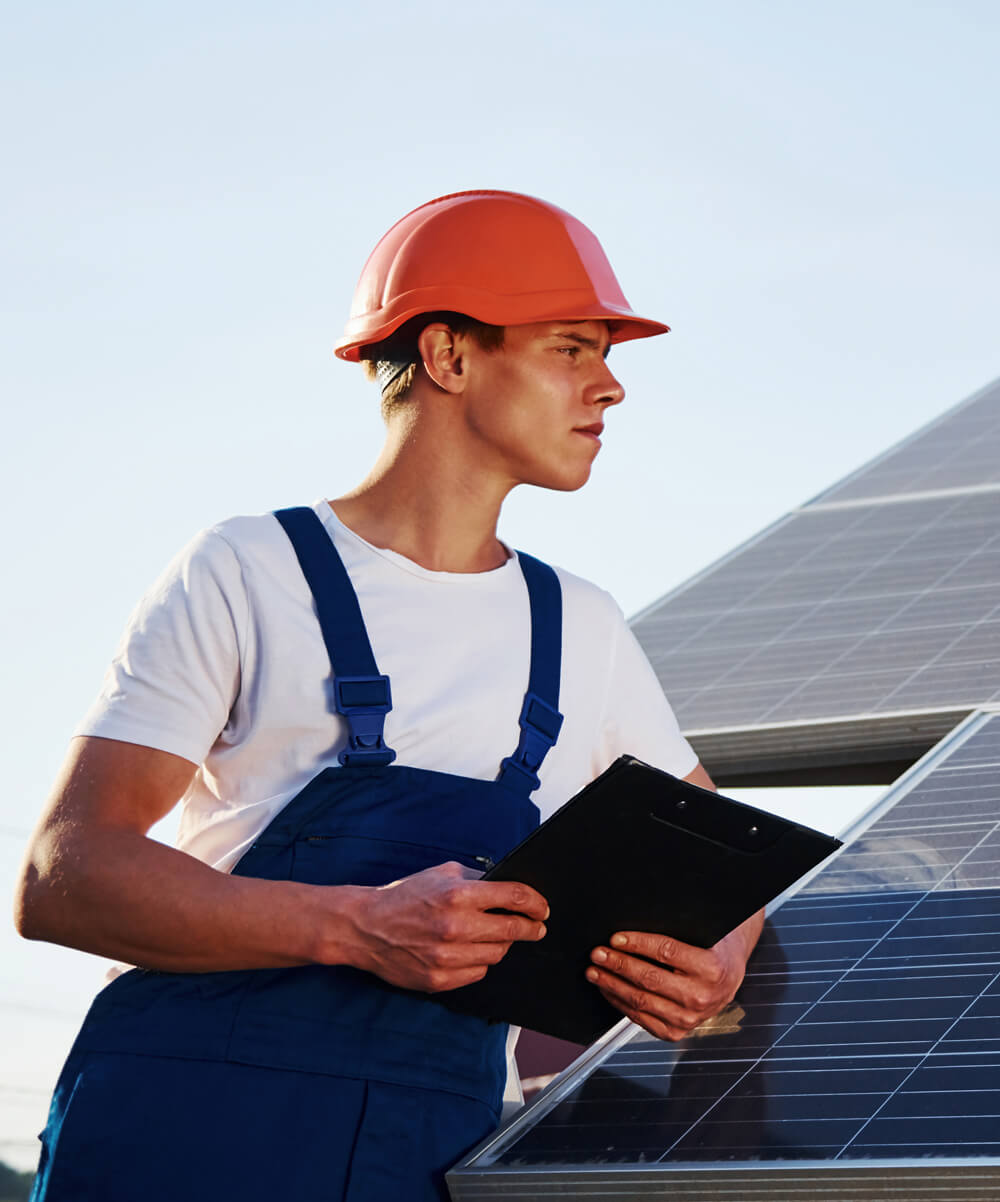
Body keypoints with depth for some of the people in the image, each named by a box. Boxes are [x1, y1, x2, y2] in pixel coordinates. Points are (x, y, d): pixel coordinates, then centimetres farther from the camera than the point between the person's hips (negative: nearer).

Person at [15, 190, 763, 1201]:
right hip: (190, 1120, -6)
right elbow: (61, 876, -7)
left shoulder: (582, 631, 17)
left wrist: (717, 962, 1)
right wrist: (356, 928, -20)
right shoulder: (246, 575, 1)